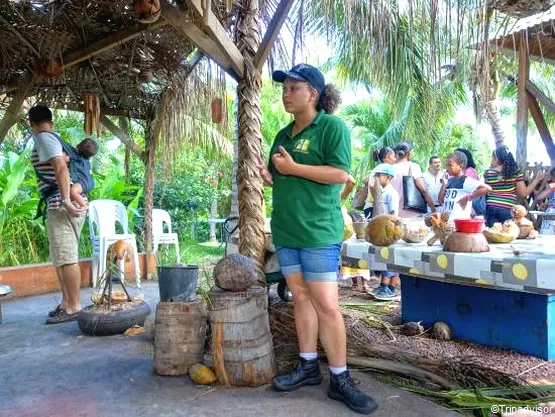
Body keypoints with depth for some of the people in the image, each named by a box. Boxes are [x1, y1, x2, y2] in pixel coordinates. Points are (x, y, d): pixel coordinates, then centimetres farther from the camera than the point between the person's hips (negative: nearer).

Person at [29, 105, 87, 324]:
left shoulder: (43, 138, -6)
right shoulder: (54, 139, 21)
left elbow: (61, 168, -20)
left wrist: (66, 201, -27)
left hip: (60, 204, -10)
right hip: (62, 204, 10)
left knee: (66, 257, -8)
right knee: (62, 257, 14)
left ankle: (73, 308, -4)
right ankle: (66, 302, 21)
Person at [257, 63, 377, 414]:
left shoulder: (332, 126, -6)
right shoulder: (284, 134, 17)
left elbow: (340, 173, -17)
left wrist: (293, 167, -17)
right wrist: (269, 176, -1)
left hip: (319, 231, -7)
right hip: (286, 230, 7)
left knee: (326, 304, -5)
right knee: (301, 298, 12)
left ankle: (340, 379, 8)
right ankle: (308, 366, 24)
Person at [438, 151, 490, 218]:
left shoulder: (466, 181, -11)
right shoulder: (449, 180, 10)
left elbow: (487, 188, -23)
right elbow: (441, 200, 10)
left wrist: (468, 197, -19)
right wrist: (444, 184, 0)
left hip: (460, 220, -7)